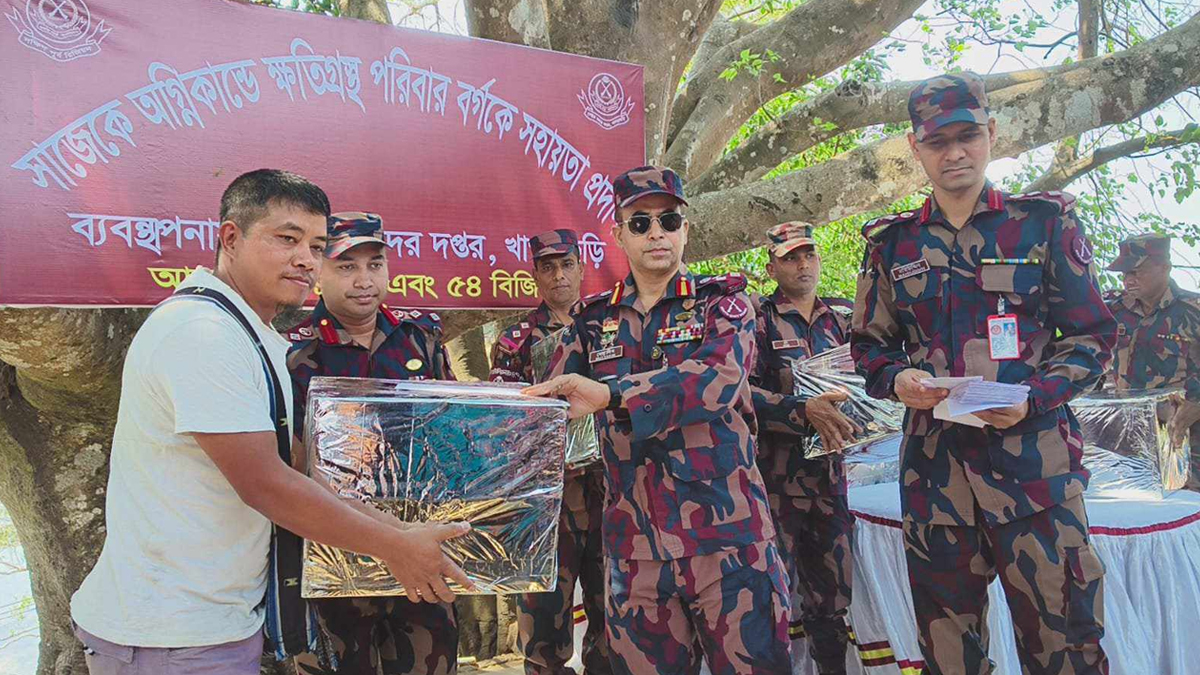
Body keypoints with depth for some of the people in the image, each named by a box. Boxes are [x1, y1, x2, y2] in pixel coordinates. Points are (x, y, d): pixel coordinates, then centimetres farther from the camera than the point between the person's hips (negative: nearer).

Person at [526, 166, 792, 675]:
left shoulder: (723, 303, 2)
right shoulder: (593, 321, 11)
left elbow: (718, 377, -18)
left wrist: (609, 394, -30)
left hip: (726, 536, -2)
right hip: (633, 546, 3)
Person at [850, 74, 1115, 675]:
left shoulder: (1044, 222, 5)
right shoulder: (892, 243, 10)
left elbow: (1093, 333, 5)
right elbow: (868, 346, 14)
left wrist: (1035, 396, -12)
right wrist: (897, 379, -8)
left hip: (1034, 456, -2)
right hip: (933, 459, 2)